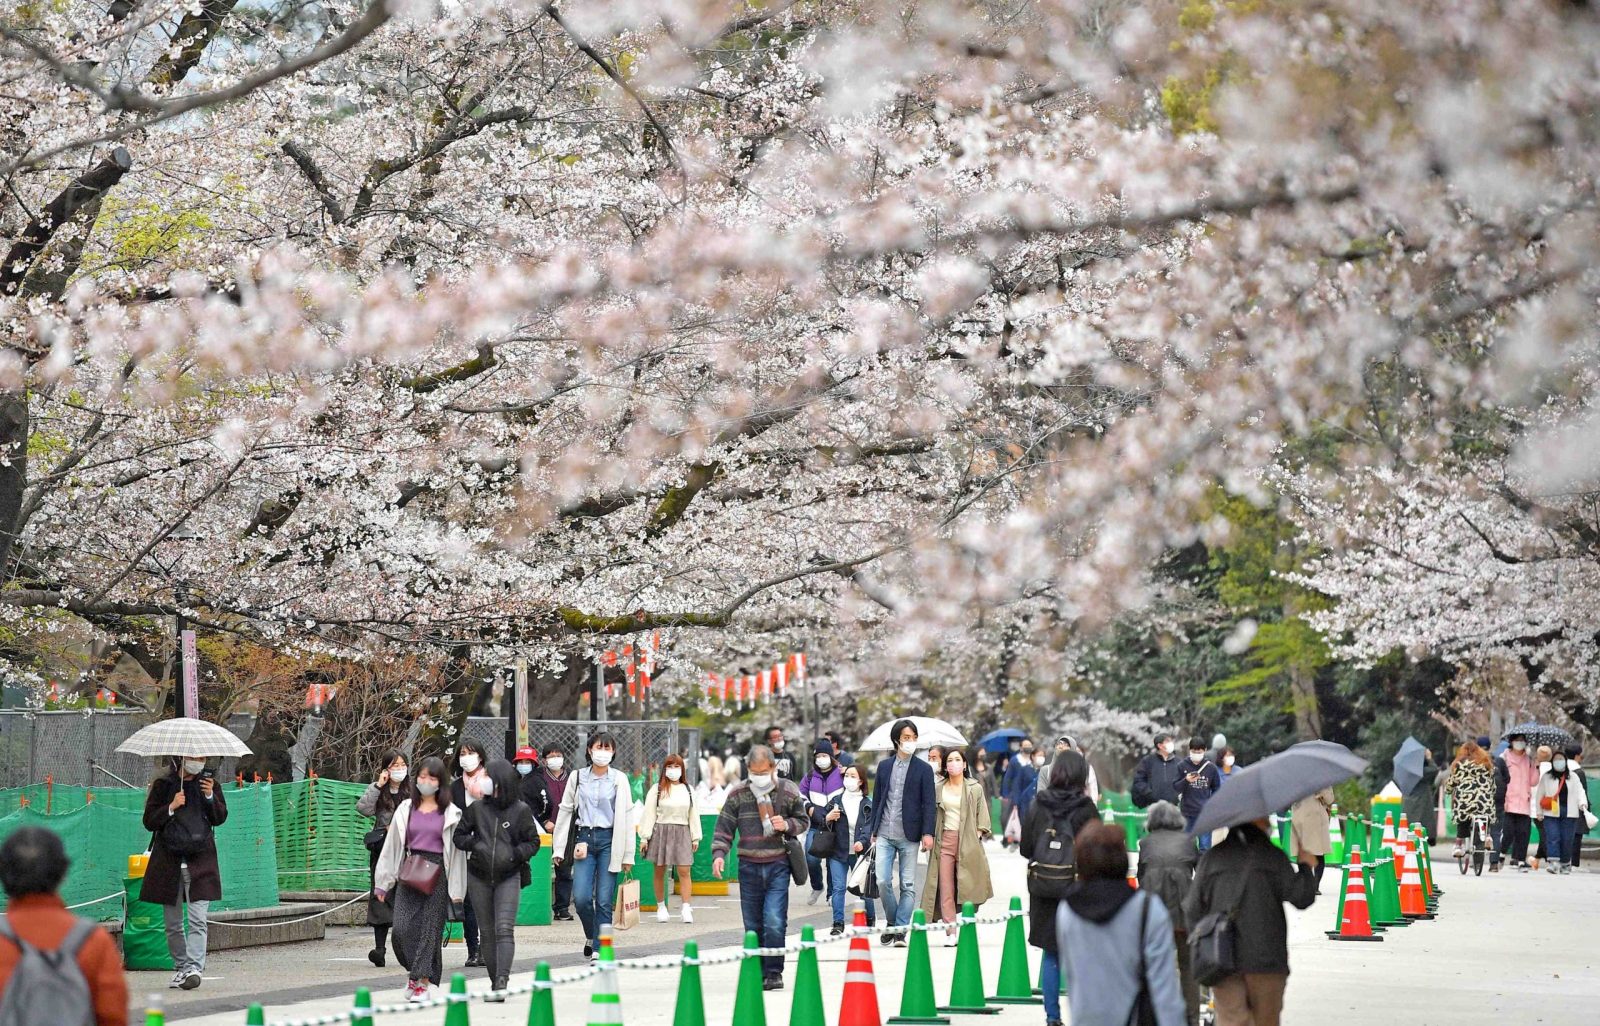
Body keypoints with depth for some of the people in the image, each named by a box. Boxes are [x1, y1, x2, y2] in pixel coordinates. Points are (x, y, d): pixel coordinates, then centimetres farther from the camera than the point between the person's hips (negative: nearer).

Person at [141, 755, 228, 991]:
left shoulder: (209, 782, 8)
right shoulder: (163, 784, 3)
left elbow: (220, 818, 5)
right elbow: (149, 821, 0)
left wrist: (210, 796, -11)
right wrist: (171, 807, -14)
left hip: (200, 859, 0)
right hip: (169, 860, 0)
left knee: (198, 919, -13)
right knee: (173, 923, 7)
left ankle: (194, 968, -19)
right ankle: (180, 967, 18)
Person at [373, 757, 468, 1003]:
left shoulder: (450, 813, 4)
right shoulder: (406, 809, 10)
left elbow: (457, 851, 3)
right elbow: (392, 846, 12)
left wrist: (457, 890, 0)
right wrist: (383, 882, 10)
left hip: (437, 874, -2)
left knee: (430, 928, -4)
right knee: (402, 928, -8)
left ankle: (422, 982, 1)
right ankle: (414, 970, 16)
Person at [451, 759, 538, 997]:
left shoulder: (521, 810, -2)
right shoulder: (477, 808, 3)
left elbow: (533, 842, 5)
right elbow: (458, 835, 10)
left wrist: (515, 854, -12)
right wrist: (474, 845, -9)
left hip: (509, 877, -3)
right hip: (479, 877, 3)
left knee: (505, 929, -16)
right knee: (488, 932, 8)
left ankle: (502, 982, -23)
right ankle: (495, 982, 17)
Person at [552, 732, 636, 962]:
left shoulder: (619, 779, 4)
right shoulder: (578, 778, 7)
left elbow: (627, 817, 4)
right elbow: (565, 812, 11)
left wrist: (628, 855, 0)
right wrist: (559, 848, 6)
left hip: (608, 840, -1)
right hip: (584, 838, 1)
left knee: (604, 900, -4)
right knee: (582, 897, -9)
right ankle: (591, 936, 19)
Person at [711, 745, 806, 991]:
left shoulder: (788, 791, 0)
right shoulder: (738, 794, 2)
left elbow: (802, 821, 13)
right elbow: (724, 827, 5)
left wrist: (787, 825, -9)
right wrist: (719, 854, -9)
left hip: (778, 865, -2)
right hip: (749, 866, 2)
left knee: (774, 922, -12)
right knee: (753, 925, 6)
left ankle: (774, 973, -2)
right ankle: (757, 973, 16)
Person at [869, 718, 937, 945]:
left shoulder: (923, 769, 2)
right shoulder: (884, 766, 10)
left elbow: (928, 803, -2)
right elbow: (877, 799, 13)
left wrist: (927, 833, -11)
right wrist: (873, 831, 10)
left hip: (908, 835, -2)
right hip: (884, 835, 2)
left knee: (907, 885, 1)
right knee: (883, 881, -5)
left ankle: (900, 930, 6)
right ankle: (892, 922, 15)